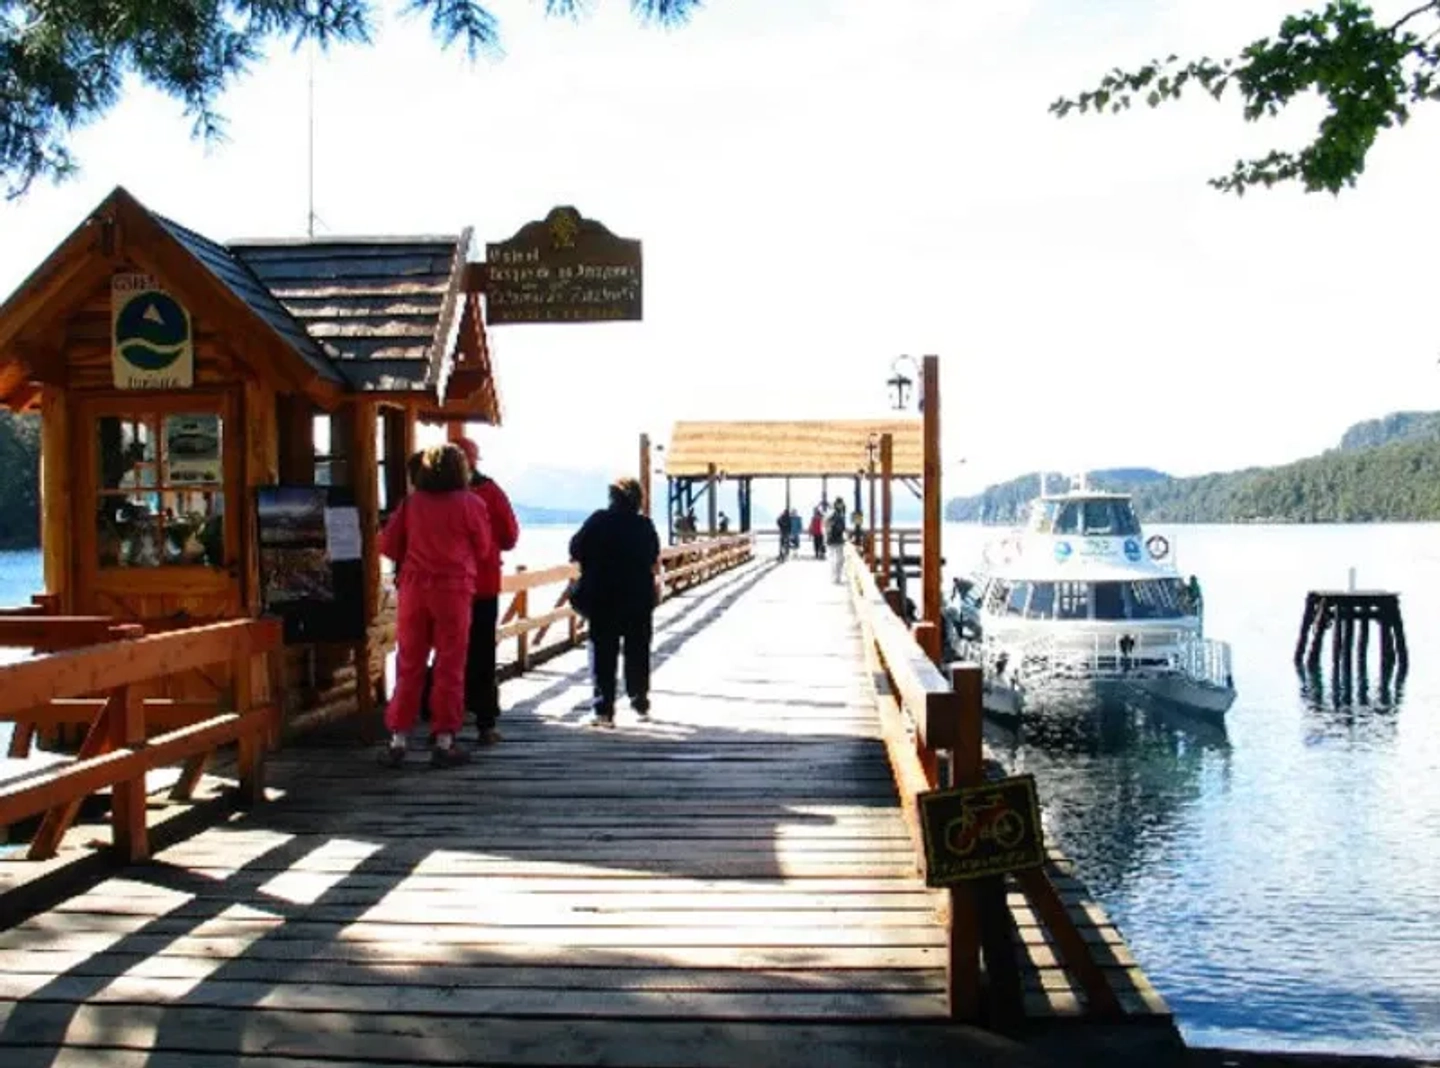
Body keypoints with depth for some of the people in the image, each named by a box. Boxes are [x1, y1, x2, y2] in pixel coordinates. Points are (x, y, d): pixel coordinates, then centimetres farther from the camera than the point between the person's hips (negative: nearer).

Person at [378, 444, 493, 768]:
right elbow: (485, 551, 2)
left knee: (409, 666, 8)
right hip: (455, 590, -2)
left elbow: (388, 544, 5)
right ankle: (444, 741, 5)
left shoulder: (411, 503, 2)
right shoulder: (471, 504, -5)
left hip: (414, 587, 3)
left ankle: (398, 740, 9)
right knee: (450, 667, 4)